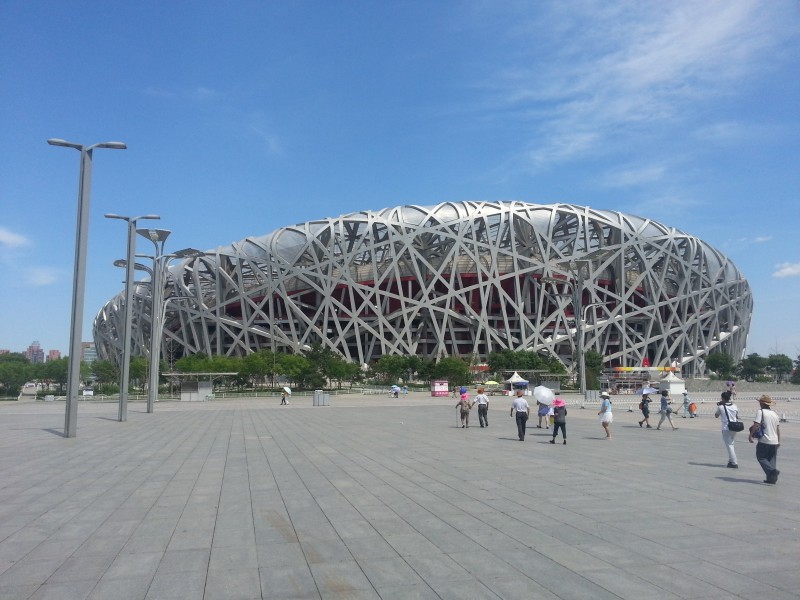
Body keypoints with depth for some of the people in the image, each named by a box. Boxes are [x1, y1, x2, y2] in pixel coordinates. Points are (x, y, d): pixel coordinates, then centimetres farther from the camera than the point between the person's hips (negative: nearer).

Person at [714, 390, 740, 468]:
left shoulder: (721, 407, -10)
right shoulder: (735, 406, 2)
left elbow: (716, 415, 6)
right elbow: (737, 417, 12)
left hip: (726, 428, -5)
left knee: (729, 445, 0)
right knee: (731, 444, 20)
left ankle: (734, 463, -3)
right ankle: (731, 460, 23)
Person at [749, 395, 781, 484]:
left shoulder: (761, 412, -8)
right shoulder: (775, 413, 11)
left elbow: (756, 425, -16)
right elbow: (778, 428, 14)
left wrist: (750, 435, -8)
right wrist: (779, 441, 19)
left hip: (764, 441, -6)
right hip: (774, 441, 6)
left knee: (761, 457, 3)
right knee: (772, 459, 12)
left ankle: (772, 471, -17)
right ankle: (772, 478, 10)